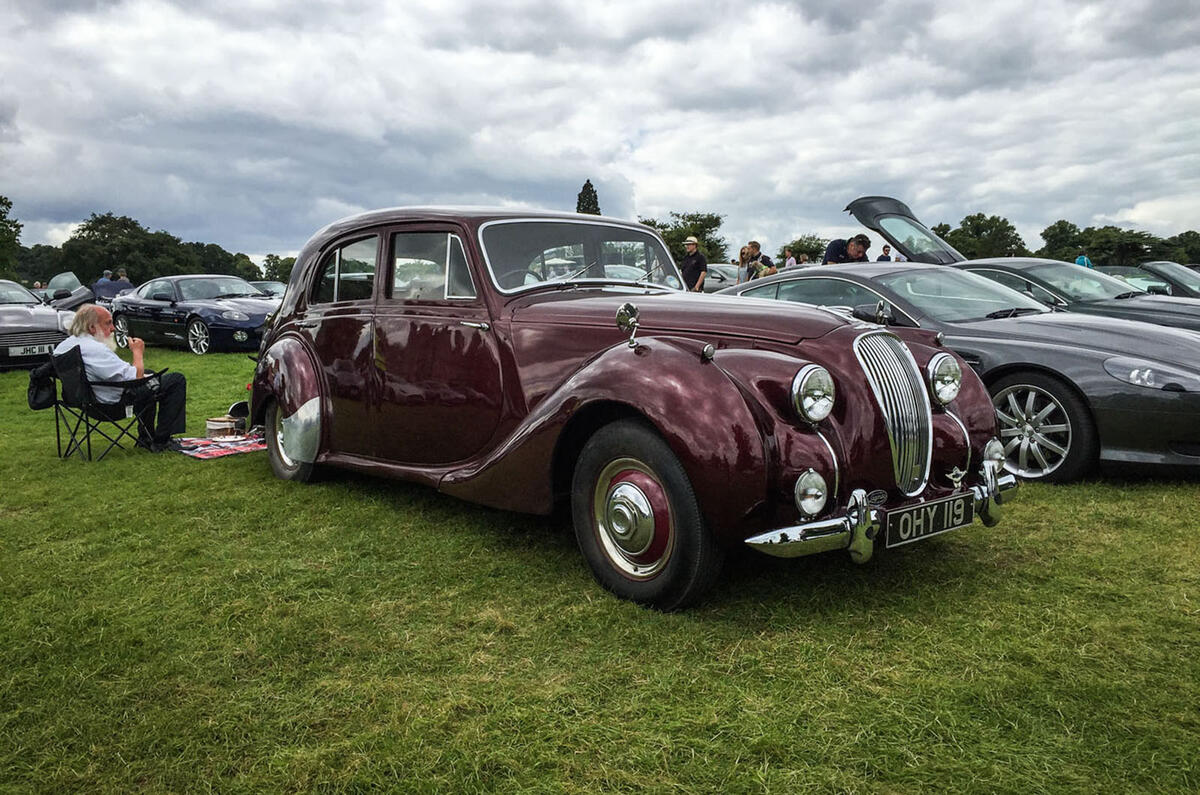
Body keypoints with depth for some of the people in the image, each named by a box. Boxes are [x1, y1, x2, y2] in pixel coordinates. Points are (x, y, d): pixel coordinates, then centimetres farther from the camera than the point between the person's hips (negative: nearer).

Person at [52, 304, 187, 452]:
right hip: (116, 401, -10)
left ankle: (146, 438, 38)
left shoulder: (63, 346, 1)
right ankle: (161, 440, 0)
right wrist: (137, 352, -11)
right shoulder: (96, 349, -29)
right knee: (177, 380, -5)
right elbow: (136, 376, -30)